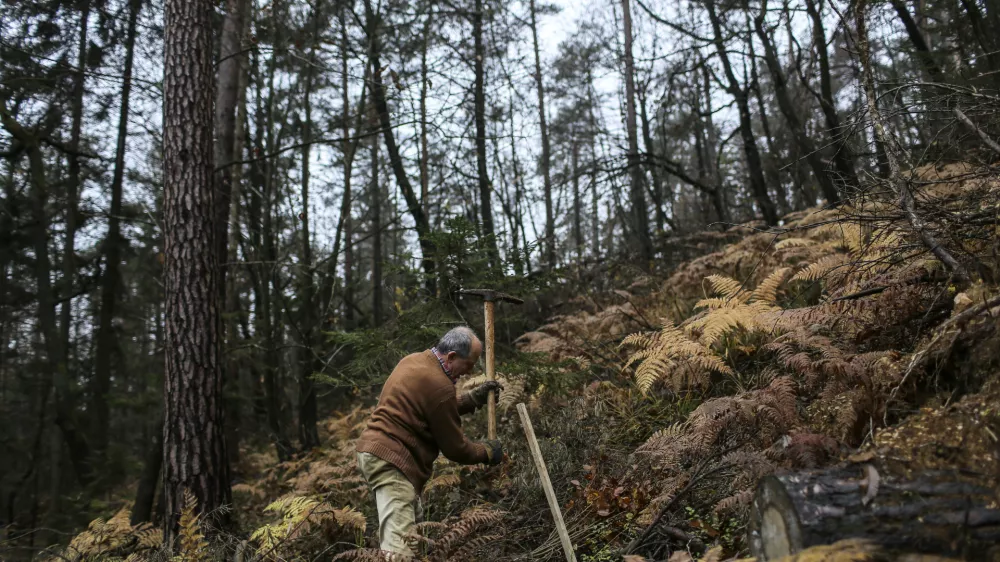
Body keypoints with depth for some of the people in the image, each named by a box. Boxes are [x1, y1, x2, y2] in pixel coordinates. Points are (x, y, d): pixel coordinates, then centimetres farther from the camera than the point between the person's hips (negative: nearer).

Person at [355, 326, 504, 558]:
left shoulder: (414, 361, 10)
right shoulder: (439, 385, -19)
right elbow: (454, 447, -8)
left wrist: (474, 398, 17)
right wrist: (488, 452, 8)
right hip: (391, 461, -11)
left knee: (411, 528, 21)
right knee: (399, 542, -16)